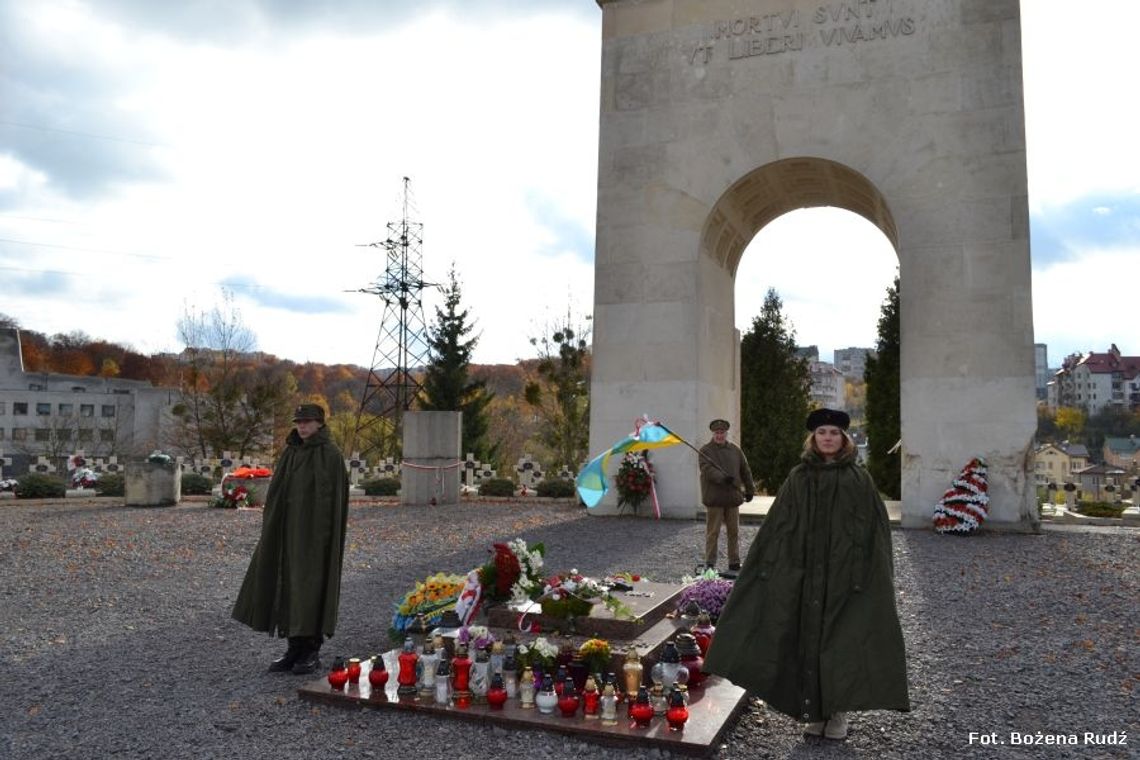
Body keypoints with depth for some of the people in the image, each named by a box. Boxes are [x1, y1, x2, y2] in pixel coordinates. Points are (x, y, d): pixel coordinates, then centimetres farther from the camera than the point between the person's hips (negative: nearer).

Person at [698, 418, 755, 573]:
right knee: (712, 532, 0)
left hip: (732, 497, 4)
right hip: (714, 498, -4)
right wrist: (723, 478, -34)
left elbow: (745, 470, 15)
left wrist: (749, 489, 12)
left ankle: (734, 562, 20)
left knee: (734, 532, 10)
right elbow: (708, 470, -19)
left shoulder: (735, 450, 11)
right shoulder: (705, 450, -3)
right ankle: (710, 563, 7)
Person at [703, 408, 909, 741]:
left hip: (846, 575, -1)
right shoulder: (798, 477, 3)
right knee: (809, 640, 6)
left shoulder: (859, 478, -1)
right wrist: (769, 568, 1)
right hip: (805, 574, 2)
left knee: (842, 640, 3)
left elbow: (876, 528, -2)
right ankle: (814, 710, 20)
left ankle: (838, 711, 18)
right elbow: (776, 527, 4)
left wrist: (874, 575, -8)